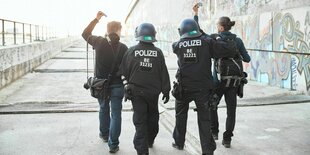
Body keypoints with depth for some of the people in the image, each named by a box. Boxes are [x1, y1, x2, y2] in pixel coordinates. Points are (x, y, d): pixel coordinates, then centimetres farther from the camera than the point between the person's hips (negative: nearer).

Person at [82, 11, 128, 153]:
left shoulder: (99, 42, -7)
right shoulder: (123, 47, -12)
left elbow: (85, 34, 12)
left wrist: (96, 19, 14)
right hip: (117, 85, -3)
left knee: (103, 109, 24)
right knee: (116, 114, 5)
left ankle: (104, 134, 41)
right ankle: (113, 144, 6)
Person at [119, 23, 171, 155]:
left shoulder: (131, 51, -7)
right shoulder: (158, 52, -5)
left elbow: (124, 72, -1)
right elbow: (164, 73, -2)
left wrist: (127, 86, 13)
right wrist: (166, 91, 7)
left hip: (136, 91, -1)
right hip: (153, 91, 1)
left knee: (140, 121, 3)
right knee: (152, 118, 21)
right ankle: (149, 141, 37)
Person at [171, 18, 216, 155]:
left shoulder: (178, 45, -2)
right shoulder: (206, 42, -6)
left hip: (184, 86, 2)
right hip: (202, 87, -1)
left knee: (180, 115, 21)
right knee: (204, 118, 4)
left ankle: (179, 142, 33)